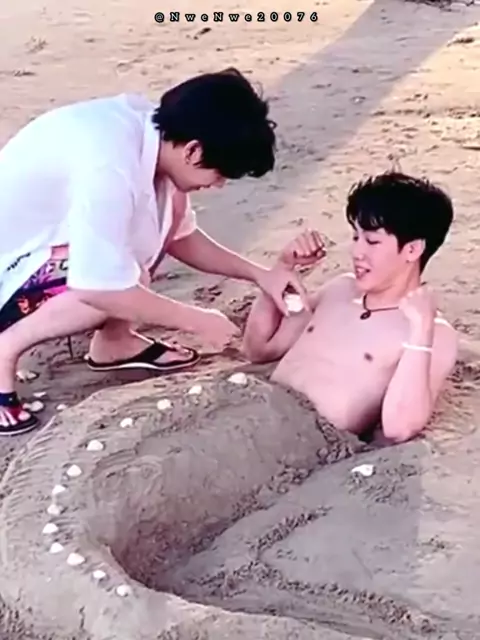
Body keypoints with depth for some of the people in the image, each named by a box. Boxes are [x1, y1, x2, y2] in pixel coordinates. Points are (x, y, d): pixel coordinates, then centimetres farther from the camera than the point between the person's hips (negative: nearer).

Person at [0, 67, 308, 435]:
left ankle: (113, 340, 9)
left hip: (38, 237, 8)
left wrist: (259, 274, -3)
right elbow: (99, 290, -31)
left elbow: (179, 235, 6)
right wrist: (198, 322, -20)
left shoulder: (150, 128, -7)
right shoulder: (109, 168, -35)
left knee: (169, 204, -3)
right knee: (120, 282, -28)